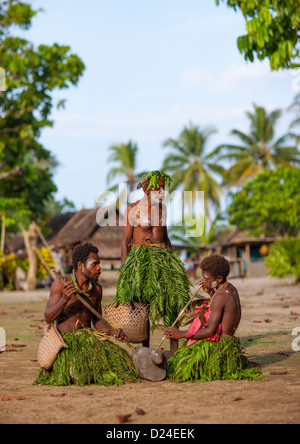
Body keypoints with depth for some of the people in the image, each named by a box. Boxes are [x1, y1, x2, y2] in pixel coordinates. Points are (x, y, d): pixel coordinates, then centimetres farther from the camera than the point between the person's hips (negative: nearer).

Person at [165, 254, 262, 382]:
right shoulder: (231, 289, 7)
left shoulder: (220, 296, -21)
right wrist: (211, 292, 15)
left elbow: (210, 331, -23)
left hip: (219, 346, -10)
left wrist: (181, 334, -17)